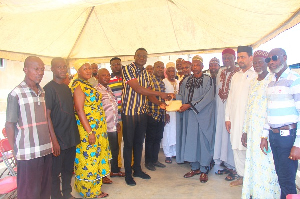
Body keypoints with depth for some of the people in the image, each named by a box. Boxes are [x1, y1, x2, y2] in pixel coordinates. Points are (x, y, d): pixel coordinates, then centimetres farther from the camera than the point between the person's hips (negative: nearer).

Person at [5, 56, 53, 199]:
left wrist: (52, 141, 12)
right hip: (28, 153, -5)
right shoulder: (16, 94, -8)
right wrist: (15, 151, -5)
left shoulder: (43, 92, 9)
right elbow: (9, 125, -5)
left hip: (46, 150, 5)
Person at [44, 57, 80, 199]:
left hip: (71, 137, 7)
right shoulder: (49, 88, -11)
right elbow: (47, 115, -16)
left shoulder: (67, 88, 11)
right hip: (58, 138, -7)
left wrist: (75, 133, 15)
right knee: (55, 171, 7)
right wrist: (54, 140, -18)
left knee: (68, 169, 19)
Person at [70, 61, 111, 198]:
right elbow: (79, 110, -20)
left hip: (97, 127, 9)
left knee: (96, 157, 15)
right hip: (87, 129, -9)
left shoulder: (87, 85, 14)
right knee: (89, 157, 1)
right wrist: (90, 132, -22)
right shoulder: (78, 86, -13)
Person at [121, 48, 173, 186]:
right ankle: (128, 173, 18)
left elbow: (148, 93, 13)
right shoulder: (127, 69, -9)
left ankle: (137, 169, 30)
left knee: (139, 142, 15)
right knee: (128, 143, 4)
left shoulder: (146, 73, 12)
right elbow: (138, 89, -19)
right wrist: (160, 94, -18)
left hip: (142, 112, 6)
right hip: (129, 112, -6)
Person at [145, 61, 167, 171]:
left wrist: (165, 109, 17)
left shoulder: (162, 82, 16)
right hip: (152, 113, -7)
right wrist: (159, 103, -34)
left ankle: (155, 159, 26)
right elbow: (149, 95, -19)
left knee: (158, 138, 13)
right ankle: (148, 161, 15)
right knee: (150, 138, 2)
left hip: (161, 114, 7)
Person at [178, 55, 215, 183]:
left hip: (203, 114, -4)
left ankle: (204, 170, 13)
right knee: (191, 139, 7)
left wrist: (190, 105, -17)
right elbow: (181, 94, 13)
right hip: (190, 115, 5)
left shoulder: (207, 80, -3)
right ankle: (195, 167, 21)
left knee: (203, 140, 0)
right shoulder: (186, 80, 12)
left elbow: (207, 97, -13)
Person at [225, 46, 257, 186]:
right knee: (237, 148, 10)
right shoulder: (235, 76, 17)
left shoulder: (256, 76, -3)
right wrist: (227, 117, 12)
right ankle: (241, 175, 24)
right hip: (235, 119, 6)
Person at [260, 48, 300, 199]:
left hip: (288, 135, -7)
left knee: (287, 181, 0)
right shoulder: (271, 82, 14)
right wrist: (264, 135, 14)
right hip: (273, 135, 7)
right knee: (280, 176, 15)